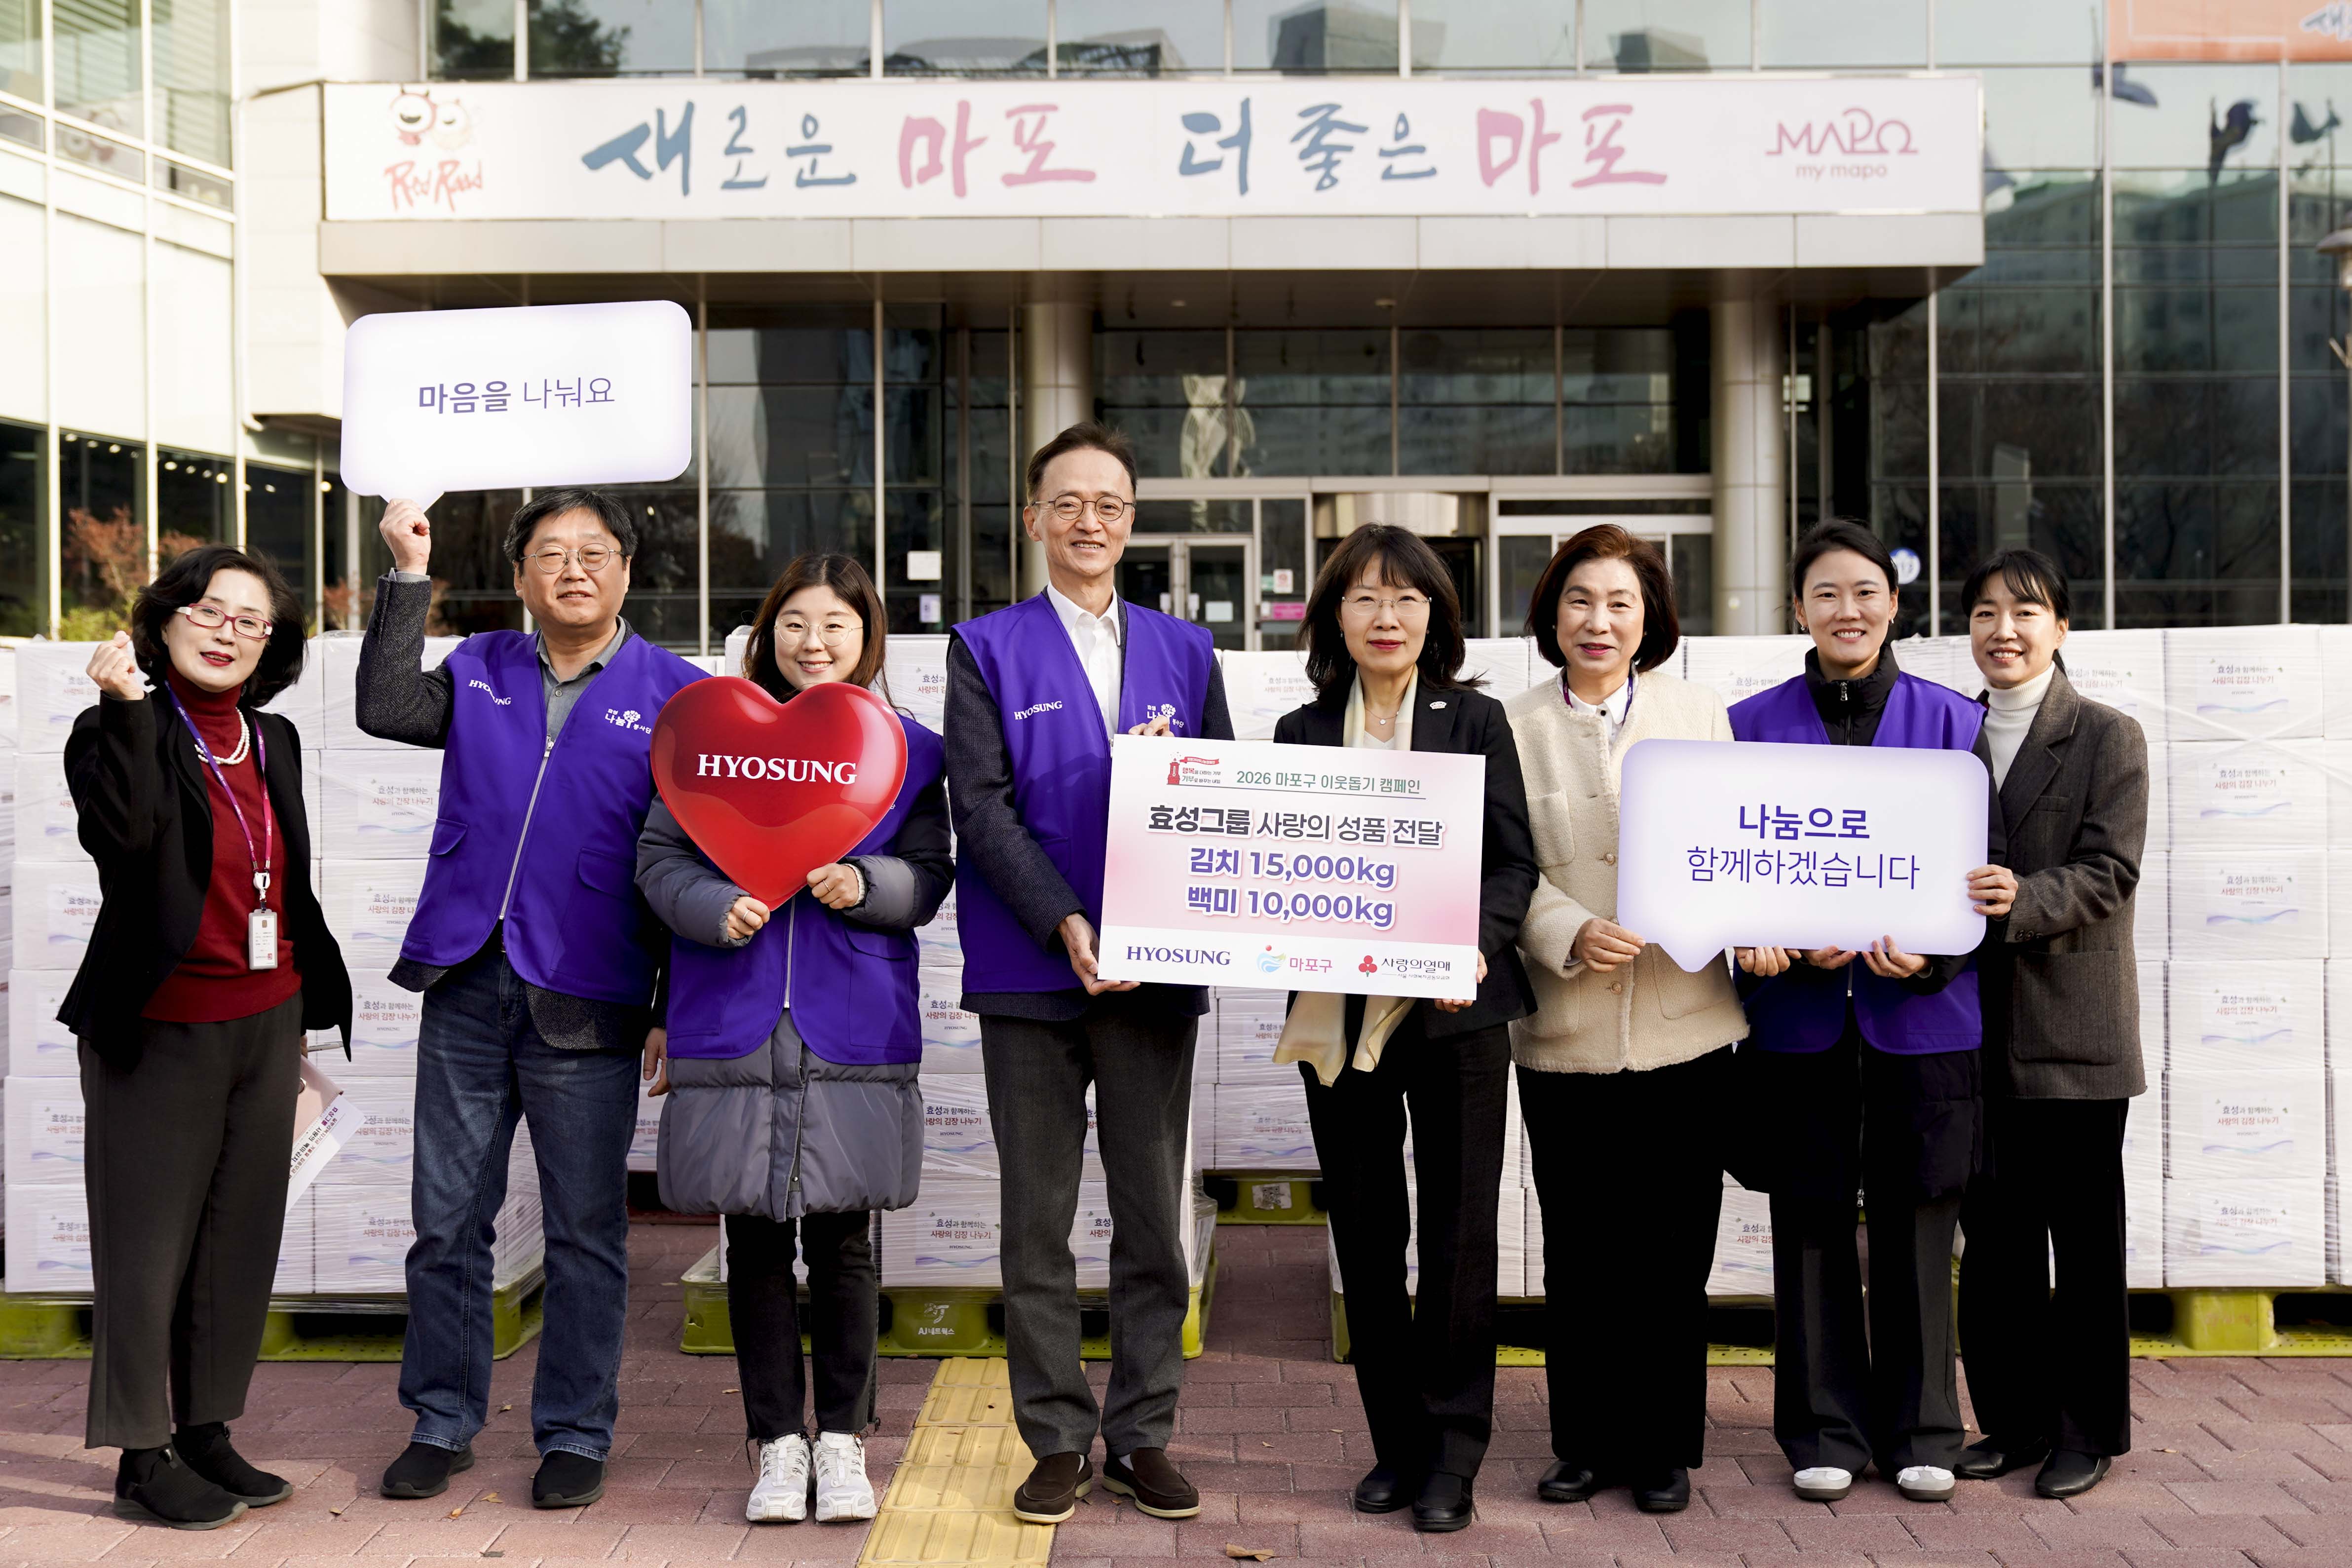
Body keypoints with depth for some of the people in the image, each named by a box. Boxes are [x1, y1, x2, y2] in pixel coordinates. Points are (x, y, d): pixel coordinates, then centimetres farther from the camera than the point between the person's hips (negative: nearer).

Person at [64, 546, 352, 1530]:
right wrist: (129, 707, -26)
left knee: (241, 1238, 11)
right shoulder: (118, 730, -7)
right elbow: (120, 832, -28)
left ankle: (206, 1433, 23)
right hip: (163, 1031, -6)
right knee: (149, 1245, 1)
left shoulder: (274, 741, 11)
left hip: (268, 1022, 6)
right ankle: (143, 1459, 11)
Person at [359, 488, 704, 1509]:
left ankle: (574, 1435, 19)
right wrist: (409, 575, -8)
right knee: (447, 1221, 10)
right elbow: (385, 710, -6)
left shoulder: (674, 692, 2)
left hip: (585, 1004, -3)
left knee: (585, 1232, 6)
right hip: (466, 990, 3)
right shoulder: (480, 671, 12)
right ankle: (443, 1424, 24)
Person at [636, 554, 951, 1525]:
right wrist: (718, 909, -15)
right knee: (754, 1243, 6)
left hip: (854, 1033, 0)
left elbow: (928, 880, 5)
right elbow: (659, 859, 4)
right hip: (732, 1029, 1)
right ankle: (779, 1444, 18)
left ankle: (843, 1442, 19)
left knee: (842, 1243, 4)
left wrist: (864, 884, -16)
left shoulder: (908, 751, 7)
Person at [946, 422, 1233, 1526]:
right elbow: (982, 807, -6)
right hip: (1031, 970, -2)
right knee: (1038, 1225, 5)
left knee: (1153, 1217, 7)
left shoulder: (1186, 652, 12)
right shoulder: (986, 650, 4)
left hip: (1157, 969, 2)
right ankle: (1058, 1442, 15)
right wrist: (1065, 925, -17)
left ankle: (1141, 1436, 19)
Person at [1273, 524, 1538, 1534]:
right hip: (1339, 1013, 2)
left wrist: (1476, 943, -16)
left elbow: (1515, 861, 0)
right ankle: (1396, 1444, 21)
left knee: (1458, 1232, 2)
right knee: (1365, 1237, 8)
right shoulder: (1301, 733, 10)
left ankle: (1452, 1457, 13)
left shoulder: (1476, 721, 5)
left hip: (1454, 1008, -2)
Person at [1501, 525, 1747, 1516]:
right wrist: (1569, 935, -18)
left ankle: (1664, 1449, 21)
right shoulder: (1512, 727, 3)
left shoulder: (1700, 716, 9)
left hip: (1684, 1025, 1)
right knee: (1576, 1251, 8)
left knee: (1672, 1250, 7)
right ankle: (1584, 1442, 22)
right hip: (1562, 1031, -1)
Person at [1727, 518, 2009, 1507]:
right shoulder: (1753, 725, 4)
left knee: (1914, 1222, 7)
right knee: (1812, 1223, 6)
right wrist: (1794, 944, -15)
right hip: (1798, 1012, 0)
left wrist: (1929, 953, -15)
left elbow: (1979, 870, 3)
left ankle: (1919, 1431, 20)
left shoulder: (1953, 720, 4)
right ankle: (1826, 1431, 18)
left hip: (1921, 1011, 0)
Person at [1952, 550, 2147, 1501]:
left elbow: (2107, 874, -11)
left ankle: (2089, 1429, 17)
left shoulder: (2108, 738, 0)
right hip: (1974, 1029, 4)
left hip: (2073, 1031, -4)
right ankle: (2013, 1420, 21)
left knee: (2084, 1237, 5)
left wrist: (2018, 902, -29)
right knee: (1993, 1235, 9)